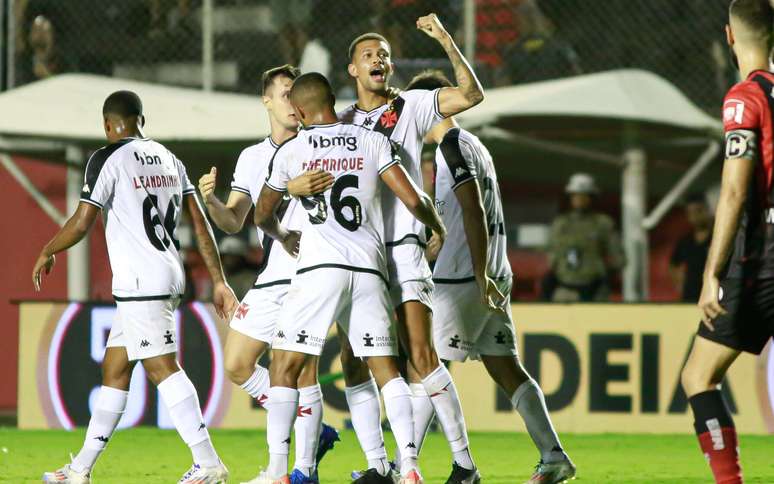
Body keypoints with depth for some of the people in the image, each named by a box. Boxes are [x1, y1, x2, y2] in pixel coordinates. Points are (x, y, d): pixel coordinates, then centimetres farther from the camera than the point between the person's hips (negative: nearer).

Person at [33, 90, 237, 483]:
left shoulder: (108, 159, -7)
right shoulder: (169, 159, 15)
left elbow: (82, 223, -10)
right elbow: (200, 222, 11)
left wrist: (47, 253, 8)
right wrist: (218, 281, 11)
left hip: (140, 282, -8)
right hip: (169, 275, 8)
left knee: (162, 368, -11)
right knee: (114, 370, 13)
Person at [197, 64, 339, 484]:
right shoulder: (252, 158, 14)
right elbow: (234, 222, 14)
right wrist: (210, 201, -7)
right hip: (270, 280, 6)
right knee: (236, 366, 5)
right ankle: (313, 432, 17)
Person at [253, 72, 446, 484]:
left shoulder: (291, 151, 9)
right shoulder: (373, 143, 9)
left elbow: (263, 215, 22)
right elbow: (413, 200, 3)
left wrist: (283, 238, 44)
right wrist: (439, 229, 24)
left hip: (320, 267, -2)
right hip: (370, 267, 2)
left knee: (285, 366, 3)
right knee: (385, 368, 9)